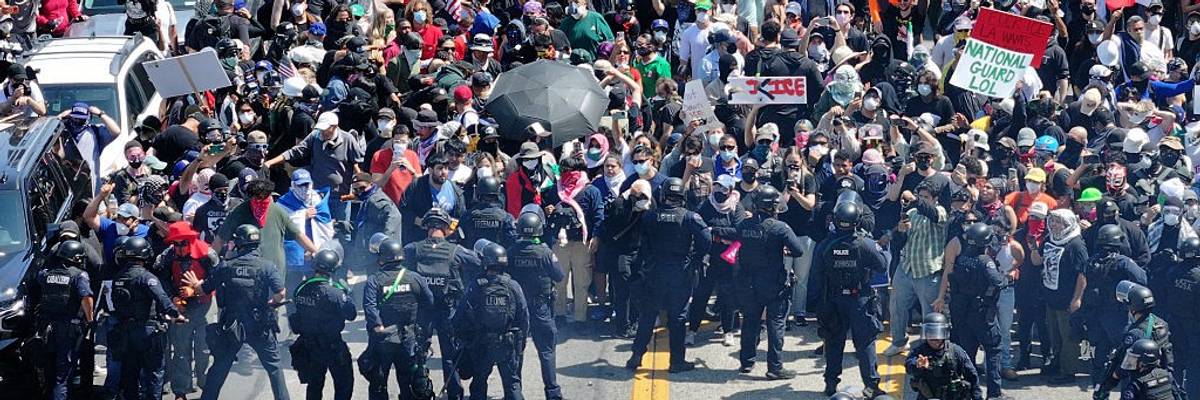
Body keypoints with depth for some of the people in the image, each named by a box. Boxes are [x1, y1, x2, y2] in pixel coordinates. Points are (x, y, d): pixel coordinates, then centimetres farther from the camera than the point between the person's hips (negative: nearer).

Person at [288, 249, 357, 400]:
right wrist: (346, 293, -3)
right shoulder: (333, 292, -23)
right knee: (344, 382, 9)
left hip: (308, 346, 6)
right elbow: (351, 314, -16)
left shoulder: (301, 288, -5)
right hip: (332, 347, -6)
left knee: (314, 383, 19)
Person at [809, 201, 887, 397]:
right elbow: (882, 265, -2)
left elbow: (815, 277, -3)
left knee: (834, 342, 14)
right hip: (860, 300, -2)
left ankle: (831, 383, 17)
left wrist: (813, 302, 6)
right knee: (865, 343, 1)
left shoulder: (824, 247, -7)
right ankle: (871, 384, -4)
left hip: (833, 301, 2)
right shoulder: (864, 245, -13)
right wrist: (879, 249, 17)